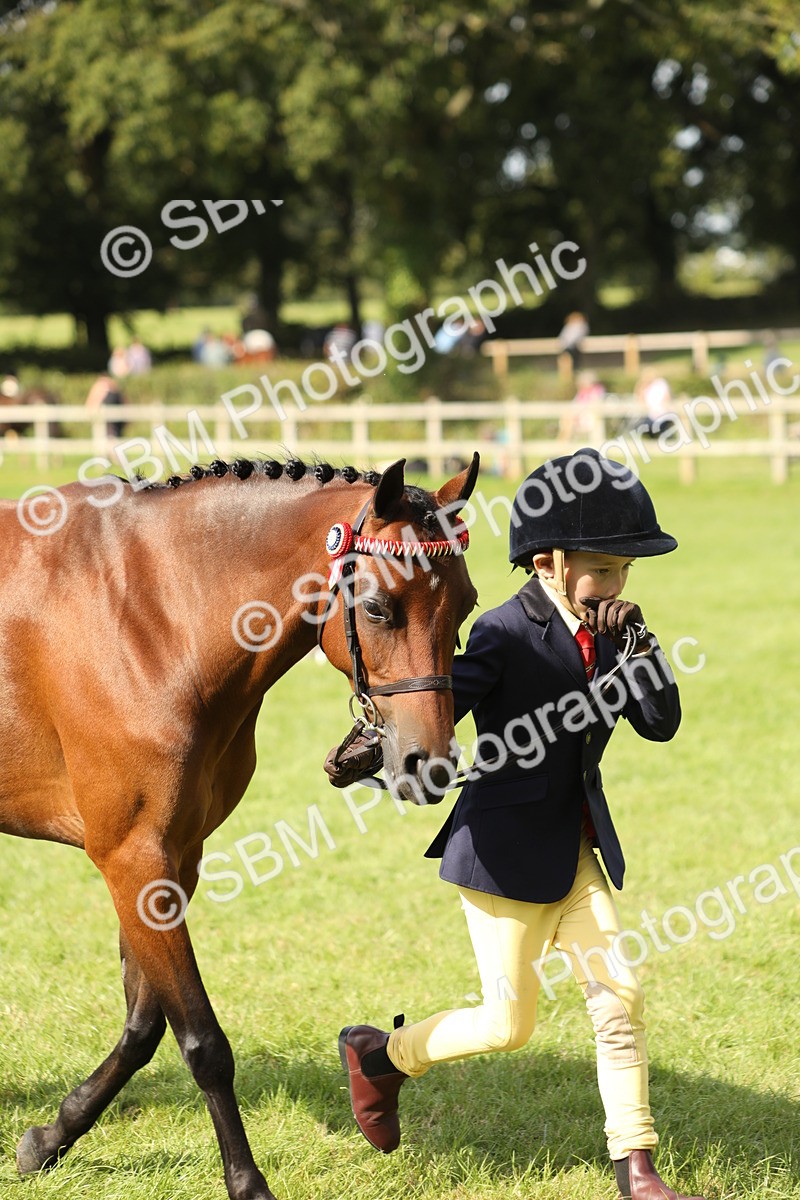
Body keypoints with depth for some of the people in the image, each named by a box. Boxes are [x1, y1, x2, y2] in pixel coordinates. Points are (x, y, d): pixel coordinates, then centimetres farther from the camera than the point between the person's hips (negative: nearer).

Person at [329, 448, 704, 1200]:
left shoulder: (606, 633, 4)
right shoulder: (507, 634, -16)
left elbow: (661, 723, -1)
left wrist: (636, 645, -16)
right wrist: (372, 751, -41)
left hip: (576, 848, 6)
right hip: (505, 848, -6)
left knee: (619, 996, 1)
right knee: (508, 1024, 1)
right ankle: (378, 1053, 27)